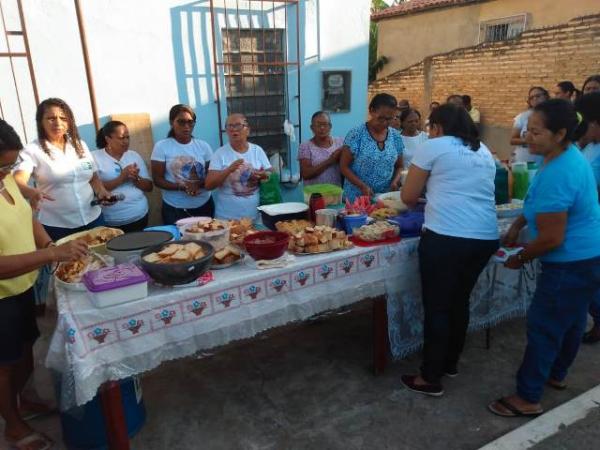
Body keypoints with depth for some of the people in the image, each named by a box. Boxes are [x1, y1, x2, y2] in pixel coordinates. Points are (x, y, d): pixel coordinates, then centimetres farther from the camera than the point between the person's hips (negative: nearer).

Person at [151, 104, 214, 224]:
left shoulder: (203, 146, 3)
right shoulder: (161, 147, -4)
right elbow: (157, 179, -6)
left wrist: (199, 184, -18)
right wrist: (181, 187, -21)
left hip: (204, 206, 2)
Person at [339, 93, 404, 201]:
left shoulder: (396, 136, 3)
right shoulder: (356, 134, -9)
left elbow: (399, 166, 12)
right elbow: (344, 166, -9)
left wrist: (395, 181, -8)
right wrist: (362, 186, -20)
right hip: (357, 197, -3)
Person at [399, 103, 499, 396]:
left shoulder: (433, 147, 2)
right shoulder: (484, 152, 21)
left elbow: (408, 197, 5)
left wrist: (427, 200, 26)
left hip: (446, 238, -7)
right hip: (486, 238, 7)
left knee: (437, 307, 4)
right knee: (459, 301, 21)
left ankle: (431, 379, 15)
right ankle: (450, 363, 36)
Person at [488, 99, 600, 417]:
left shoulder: (556, 176, -29)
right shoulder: (570, 154, 4)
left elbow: (552, 239, -26)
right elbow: (546, 205, 19)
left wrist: (519, 259, -10)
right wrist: (518, 224, 9)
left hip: (571, 265, -10)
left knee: (543, 328, -1)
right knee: (571, 321, 23)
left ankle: (528, 399, 11)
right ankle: (556, 374, 42)